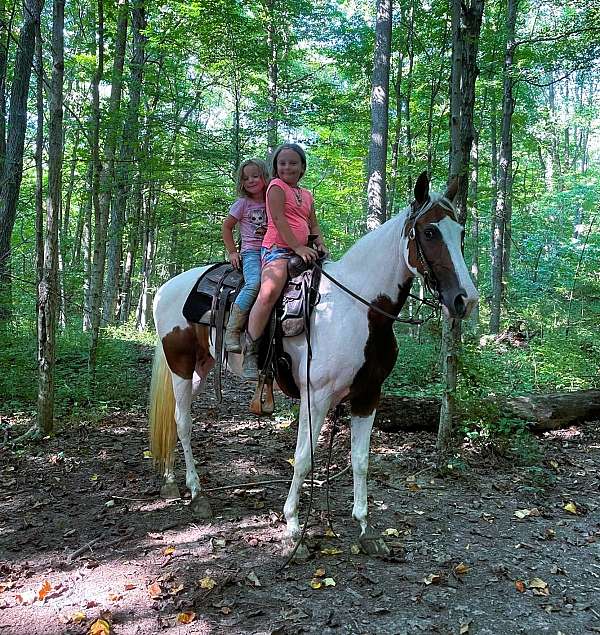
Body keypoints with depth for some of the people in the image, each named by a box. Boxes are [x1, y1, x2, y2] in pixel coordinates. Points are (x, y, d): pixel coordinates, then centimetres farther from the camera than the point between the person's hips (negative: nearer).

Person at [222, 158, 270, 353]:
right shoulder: (243, 203, 6)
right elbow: (226, 228, 12)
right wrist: (232, 252, 5)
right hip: (250, 252, -3)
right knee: (254, 283, -32)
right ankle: (231, 332, -28)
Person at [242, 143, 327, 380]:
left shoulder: (306, 195, 23)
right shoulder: (277, 186, 2)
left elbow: (313, 225, 23)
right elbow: (279, 219, -9)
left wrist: (320, 243, 2)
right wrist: (297, 247, -17)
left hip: (299, 251, 8)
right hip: (276, 248, -8)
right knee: (269, 293, -32)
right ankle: (250, 352, -27)